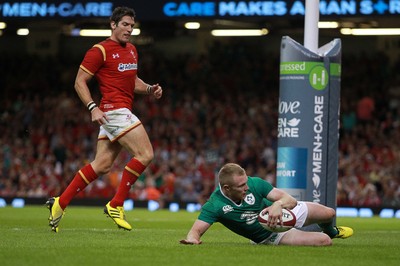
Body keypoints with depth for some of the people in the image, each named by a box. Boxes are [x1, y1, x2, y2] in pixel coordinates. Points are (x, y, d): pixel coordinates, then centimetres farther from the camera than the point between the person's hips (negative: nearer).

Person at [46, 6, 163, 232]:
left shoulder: (131, 50, 17)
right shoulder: (100, 51, -8)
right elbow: (80, 82, -7)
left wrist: (150, 89, 10)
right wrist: (93, 107, -19)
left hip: (122, 112, 9)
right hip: (114, 110, -9)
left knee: (103, 165, 9)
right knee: (145, 154, -16)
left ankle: (60, 203, 14)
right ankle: (116, 205, -10)